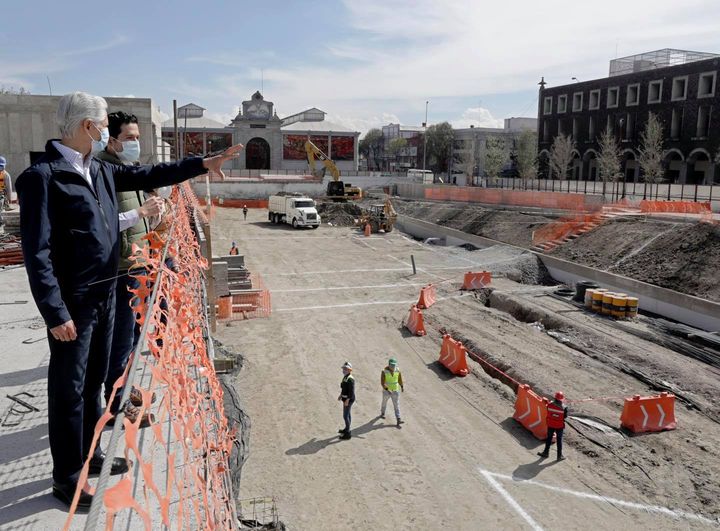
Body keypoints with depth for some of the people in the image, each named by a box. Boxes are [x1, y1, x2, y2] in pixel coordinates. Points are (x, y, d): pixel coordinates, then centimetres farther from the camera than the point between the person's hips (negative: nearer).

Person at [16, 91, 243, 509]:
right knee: (69, 389, 4)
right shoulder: (43, 176, -15)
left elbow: (148, 175, 19)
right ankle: (67, 476, 20)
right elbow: (37, 252, -18)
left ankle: (90, 455, 36)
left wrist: (202, 164, 15)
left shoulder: (101, 171, 8)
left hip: (106, 294, 8)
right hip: (73, 302, -8)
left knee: (95, 380, 19)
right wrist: (55, 312, -21)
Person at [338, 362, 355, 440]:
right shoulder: (345, 377, 5)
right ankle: (347, 429, 37)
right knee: (348, 414, 22)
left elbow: (352, 391, -27)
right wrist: (341, 395, 22)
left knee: (345, 416, -5)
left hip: (348, 399, -10)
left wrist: (347, 400, -27)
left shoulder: (350, 379, -25)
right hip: (346, 398, 10)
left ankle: (348, 434, 3)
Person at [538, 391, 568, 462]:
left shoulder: (550, 404, -16)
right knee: (559, 440, 13)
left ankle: (546, 453, 28)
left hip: (550, 425, 2)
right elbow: (565, 416, -10)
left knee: (549, 439, 17)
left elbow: (547, 413, -3)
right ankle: (559, 456, 22)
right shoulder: (563, 408, -22)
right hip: (559, 426, -2)